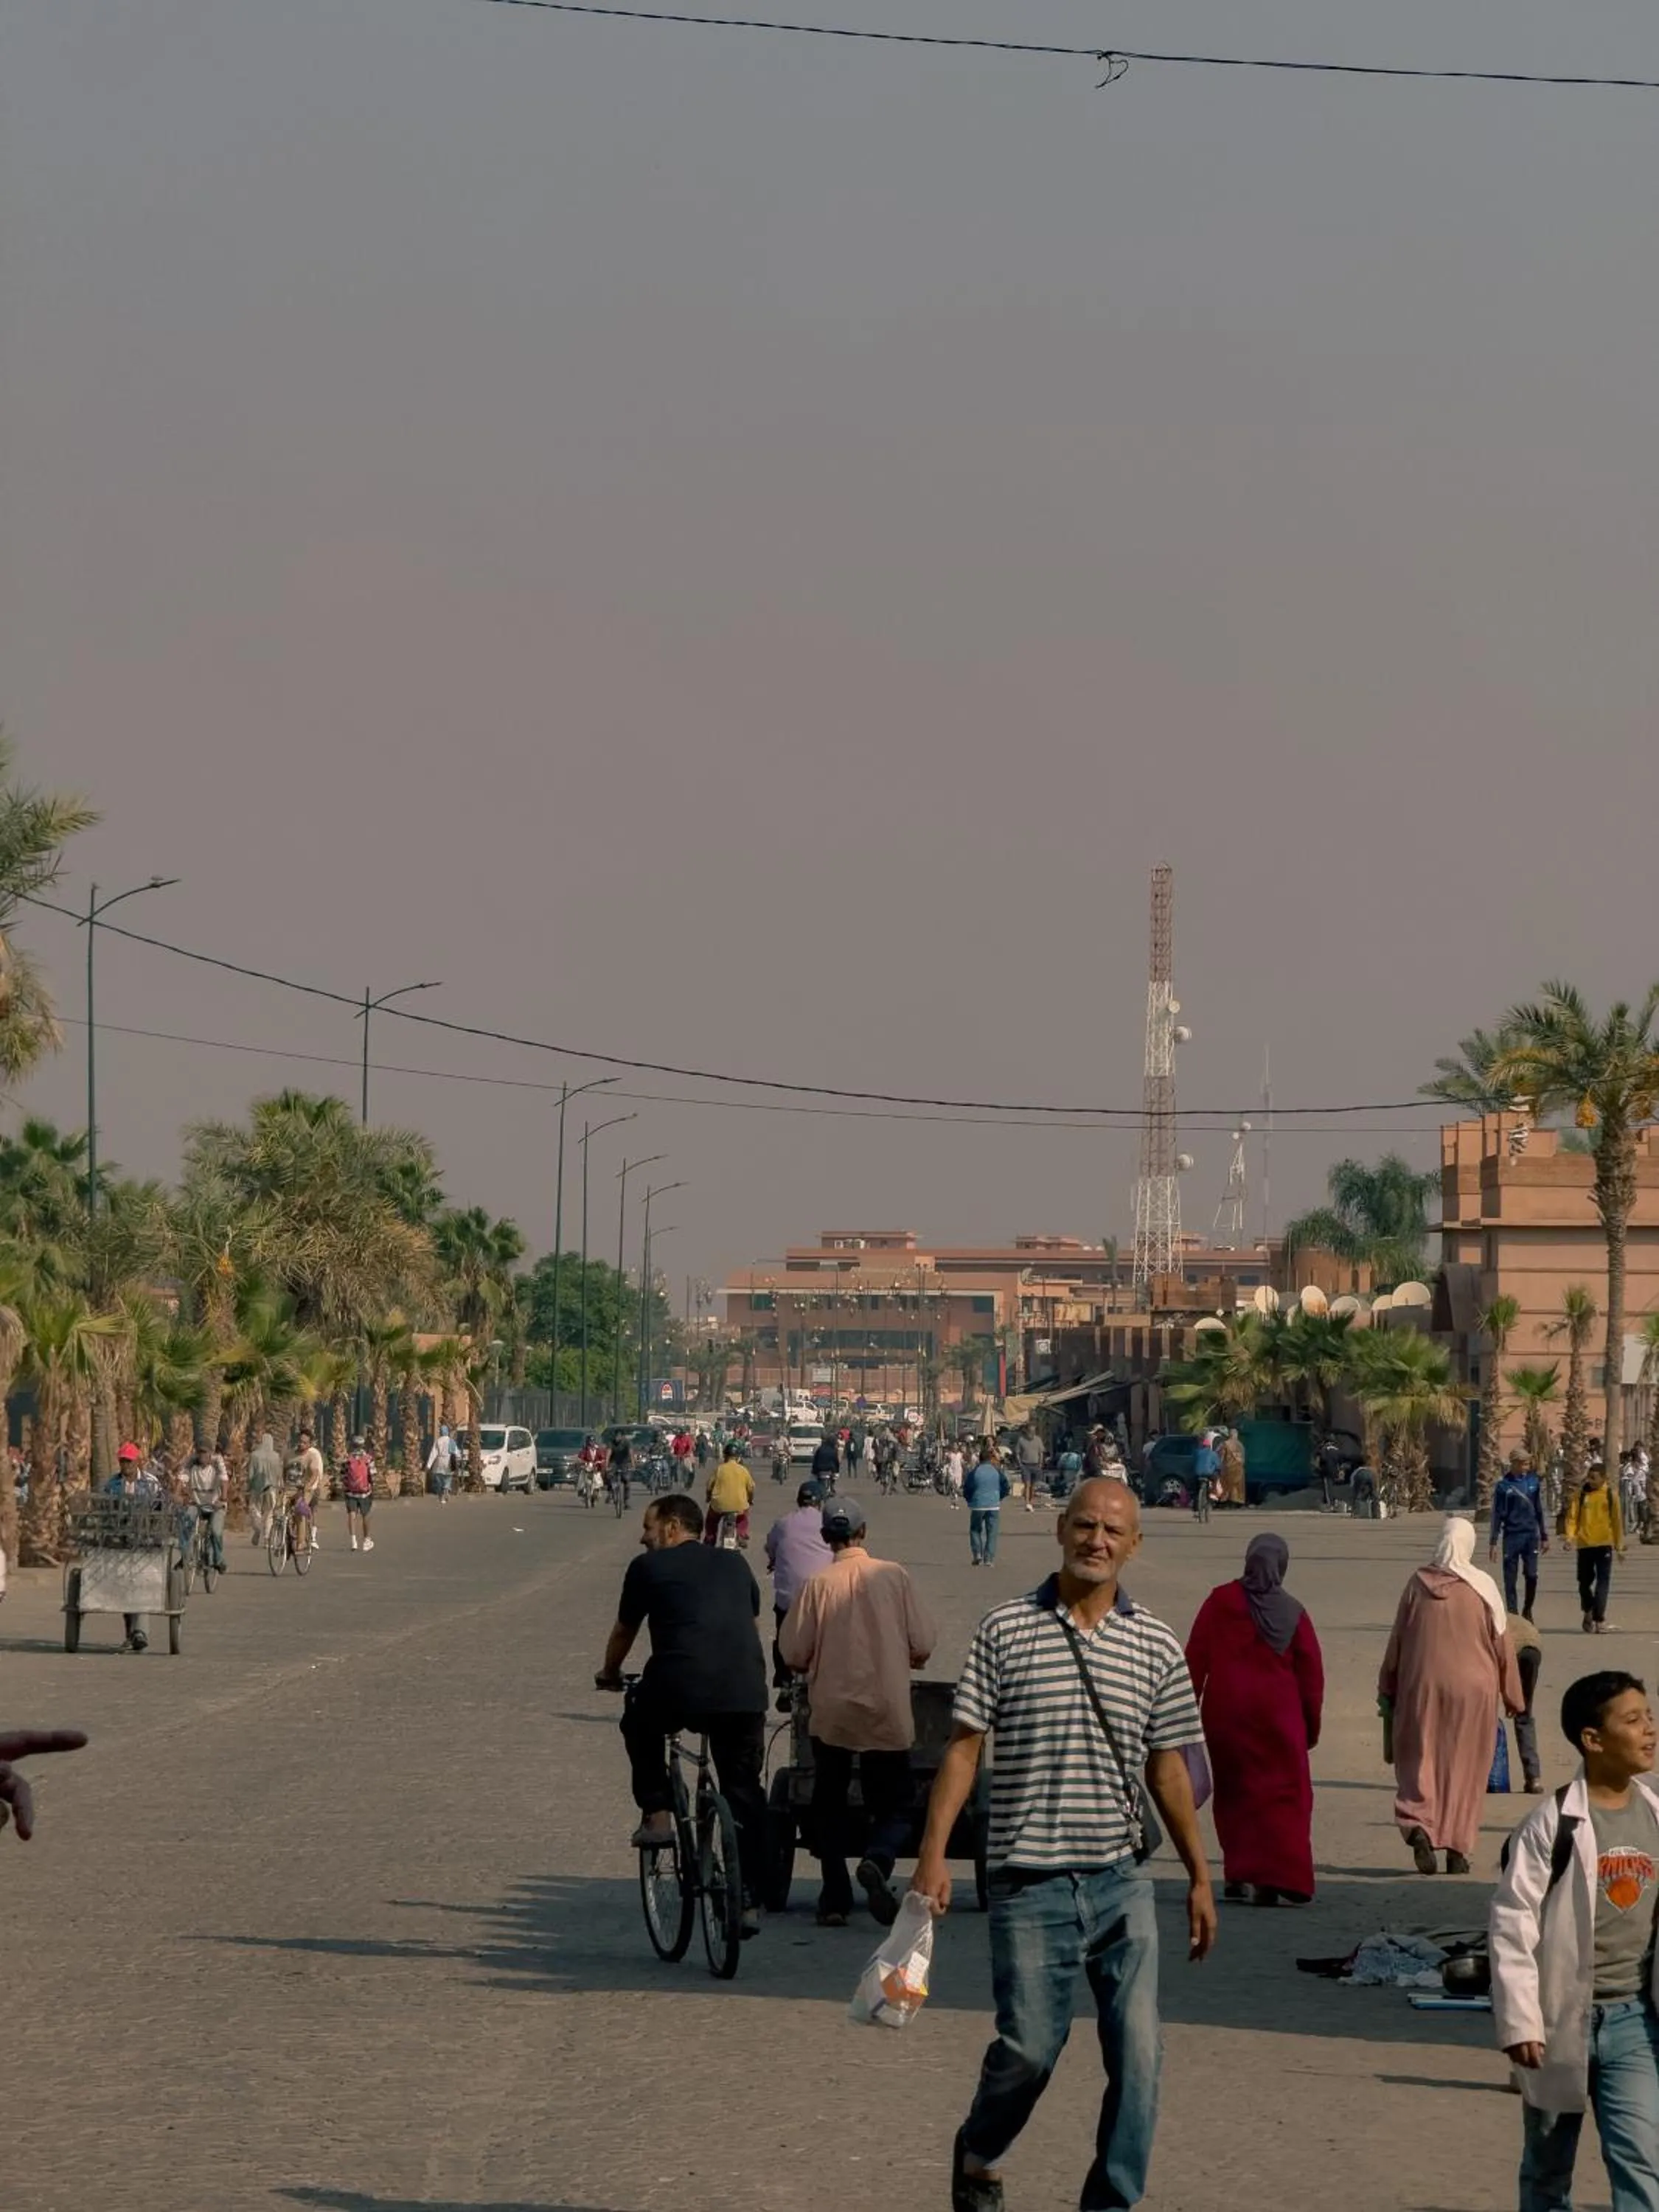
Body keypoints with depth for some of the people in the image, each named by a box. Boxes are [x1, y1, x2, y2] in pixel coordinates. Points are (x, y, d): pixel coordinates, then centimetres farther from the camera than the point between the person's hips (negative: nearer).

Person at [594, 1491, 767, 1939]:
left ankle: (656, 1816, 19)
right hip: (746, 1694, 3)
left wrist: (609, 1674, 42)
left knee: (640, 1725, 31)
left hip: (680, 1689, -3)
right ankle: (750, 1899, 13)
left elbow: (624, 1632, 22)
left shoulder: (649, 1567, 12)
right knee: (745, 1793, 16)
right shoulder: (734, 1564, 23)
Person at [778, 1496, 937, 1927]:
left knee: (829, 1808, 16)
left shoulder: (819, 1584, -7)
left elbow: (793, 1654, -6)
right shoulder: (893, 1576, -5)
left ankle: (834, 1899, 11)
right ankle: (878, 1860, -21)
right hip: (887, 1714, 0)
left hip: (831, 1711, 0)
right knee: (892, 1807, 9)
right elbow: (923, 1644, -4)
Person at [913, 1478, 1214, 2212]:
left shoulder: (1156, 1646, 6)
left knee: (1137, 2054, -3)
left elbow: (1167, 1768, 13)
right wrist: (933, 1855, -9)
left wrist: (1200, 1877, 14)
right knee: (1030, 2044, -2)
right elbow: (964, 1745, -1)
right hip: (1030, 1882, -3)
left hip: (1122, 1882, 3)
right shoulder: (1006, 1630, -1)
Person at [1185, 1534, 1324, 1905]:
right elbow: (1311, 1674, 1)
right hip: (1278, 1717, -1)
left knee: (1234, 1793, 13)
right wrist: (1311, 1725, 11)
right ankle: (1272, 1878, -9)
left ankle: (1238, 1874, 8)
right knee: (1283, 1797, 3)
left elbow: (1195, 1659, -2)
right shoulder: (1293, 1614, -2)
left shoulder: (1221, 1602, -2)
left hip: (1225, 1712, 1)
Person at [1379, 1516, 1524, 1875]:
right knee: (1464, 1768, 8)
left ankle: (1419, 1826, -18)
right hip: (1472, 1690, 0)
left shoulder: (1418, 1584, -3)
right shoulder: (1482, 1588, -6)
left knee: (1419, 1761, 7)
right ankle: (1457, 1848, 7)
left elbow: (1397, 1640, 3)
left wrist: (1387, 1690, 14)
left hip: (1422, 1687, 0)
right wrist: (1513, 1697, 10)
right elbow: (1502, 1646, 0)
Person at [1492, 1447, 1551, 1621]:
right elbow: (1497, 1514, -1)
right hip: (1511, 1535, -2)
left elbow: (1539, 1510, 14)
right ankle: (1512, 1614, 7)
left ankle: (1528, 1610, 18)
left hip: (1531, 1535, 2)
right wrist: (1494, 1542, -4)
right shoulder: (1503, 1485, -4)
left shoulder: (1533, 1481, 6)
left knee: (1532, 1576, -2)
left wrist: (1544, 1536, 14)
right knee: (1510, 1579, 1)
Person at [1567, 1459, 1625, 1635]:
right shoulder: (1582, 1494, 3)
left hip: (1604, 1544, -2)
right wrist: (1570, 1535, -16)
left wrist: (1619, 1546, 7)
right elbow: (1573, 1515, 1)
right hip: (1585, 1544, 2)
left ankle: (1599, 1619, -9)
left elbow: (1617, 1520, 6)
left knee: (1603, 1582, -8)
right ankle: (1589, 1612, 32)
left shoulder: (1610, 1494, 1)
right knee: (1585, 1581, 10)